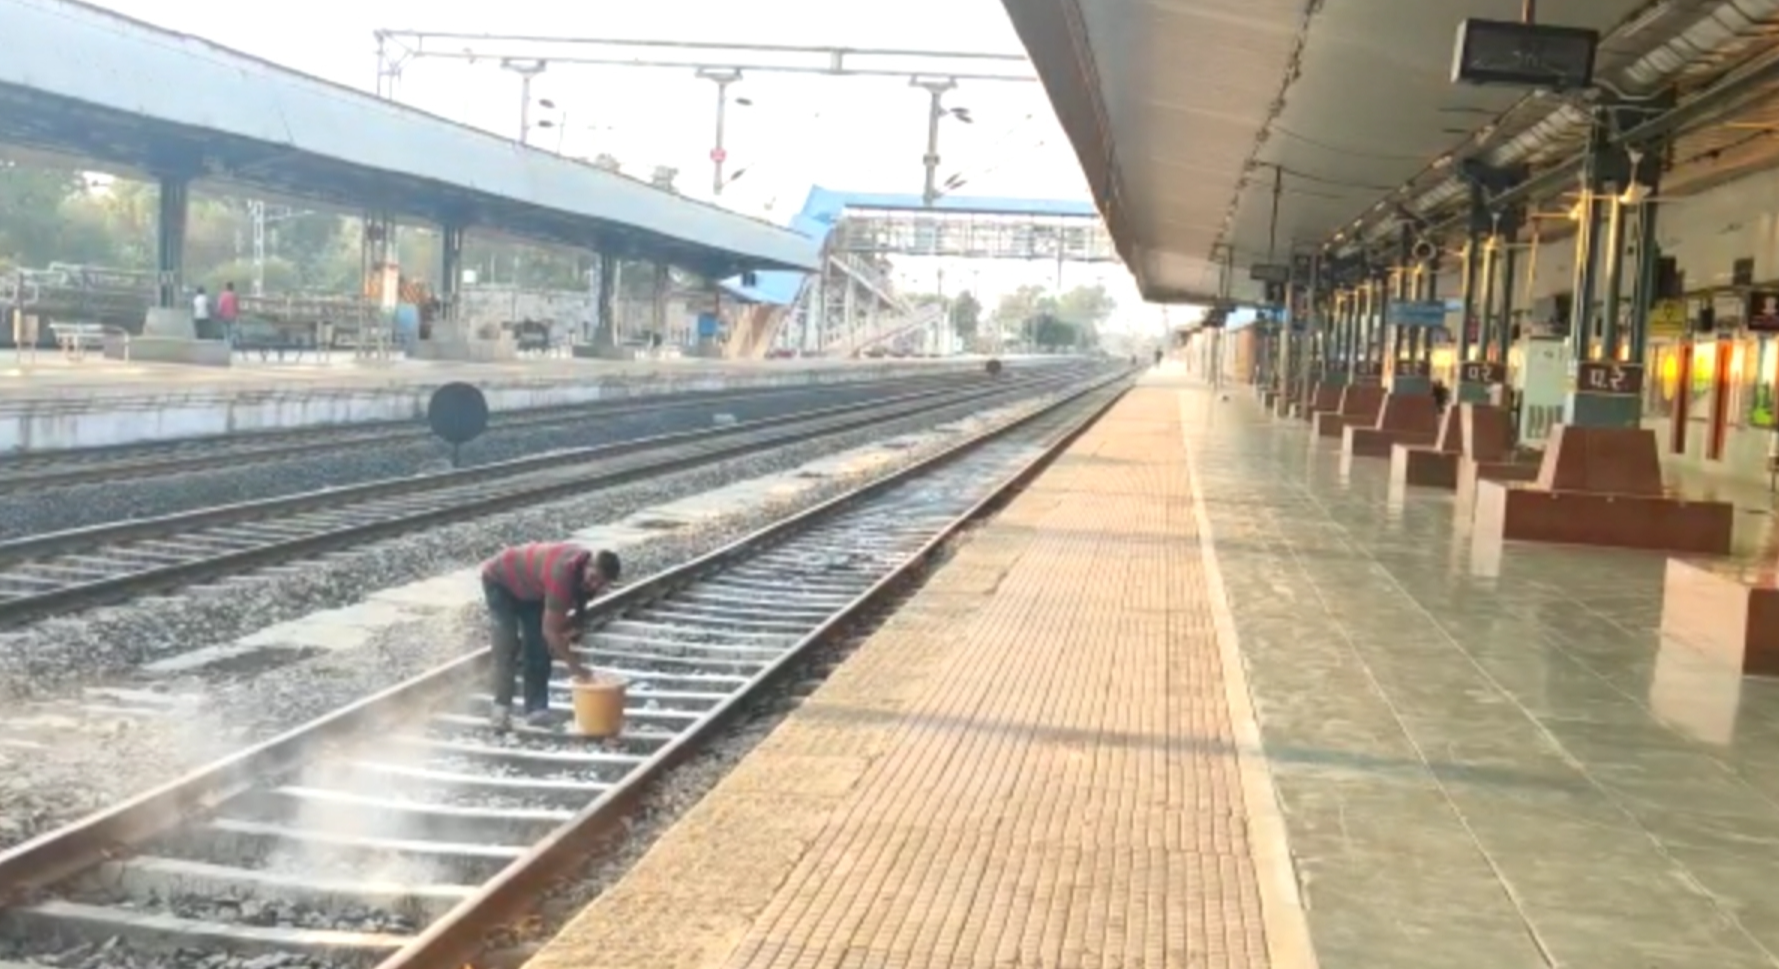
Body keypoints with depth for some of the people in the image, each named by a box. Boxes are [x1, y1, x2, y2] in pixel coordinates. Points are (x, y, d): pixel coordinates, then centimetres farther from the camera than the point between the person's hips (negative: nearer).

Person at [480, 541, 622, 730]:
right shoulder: (563, 574, -43)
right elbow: (550, 630, -38)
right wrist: (574, 665, -31)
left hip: (529, 587, 8)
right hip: (500, 580, -8)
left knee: (539, 646, 0)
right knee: (507, 646, -16)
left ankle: (536, 708, 2)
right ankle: (501, 707, -12)